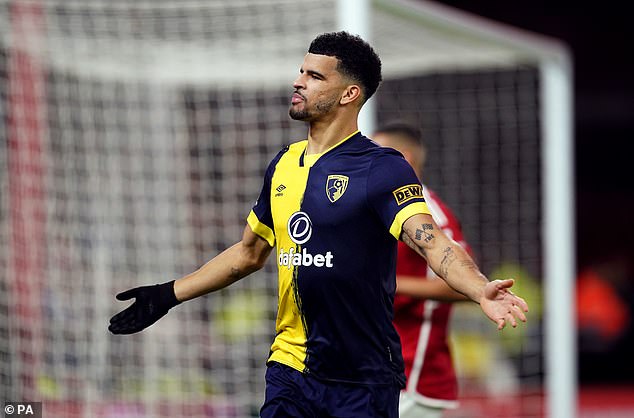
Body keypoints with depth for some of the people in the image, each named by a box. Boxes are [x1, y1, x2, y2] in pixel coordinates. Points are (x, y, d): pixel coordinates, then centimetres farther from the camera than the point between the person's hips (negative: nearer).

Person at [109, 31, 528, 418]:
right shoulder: (284, 165, 10)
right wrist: (167, 295, 24)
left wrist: (481, 289, -44)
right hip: (289, 370, 6)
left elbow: (432, 242, -25)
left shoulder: (383, 168, -10)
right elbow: (249, 253, 23)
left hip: (362, 383, -6)